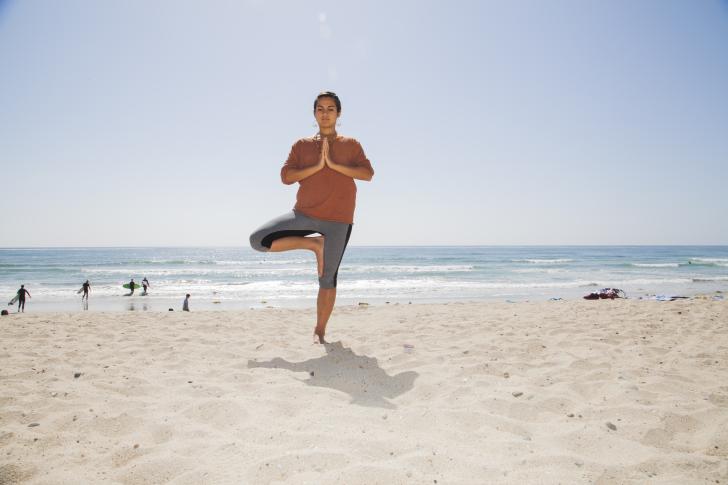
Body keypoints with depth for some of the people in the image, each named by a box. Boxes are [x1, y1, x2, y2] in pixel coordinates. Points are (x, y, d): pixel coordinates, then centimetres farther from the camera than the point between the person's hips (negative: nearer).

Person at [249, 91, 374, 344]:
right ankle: (313, 244, -1)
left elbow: (367, 173, -5)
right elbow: (286, 176, 0)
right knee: (258, 240, -12)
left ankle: (320, 331, 16)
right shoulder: (302, 145, 11)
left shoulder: (351, 145, 9)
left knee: (328, 277, 1)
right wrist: (317, 166, -11)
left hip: (338, 220, -2)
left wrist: (334, 164, -13)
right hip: (304, 214, 2)